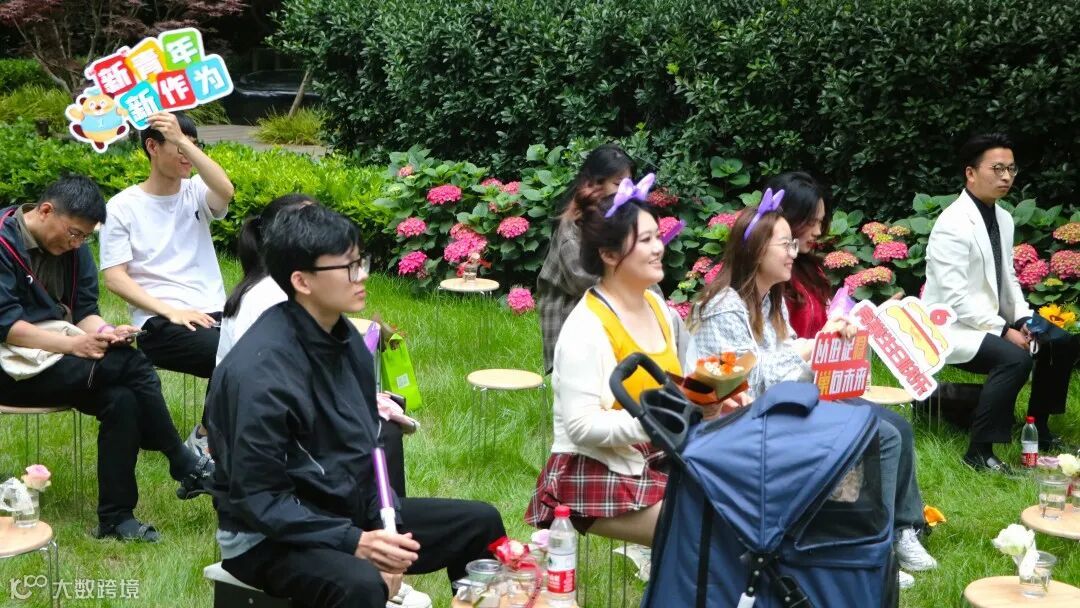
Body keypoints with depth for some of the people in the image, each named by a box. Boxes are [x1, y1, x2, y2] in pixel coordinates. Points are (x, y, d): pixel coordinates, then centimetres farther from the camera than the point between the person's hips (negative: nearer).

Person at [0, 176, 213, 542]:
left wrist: (105, 333, -17)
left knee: (121, 400, -24)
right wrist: (73, 344, -28)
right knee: (130, 364, -24)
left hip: (59, 357, 7)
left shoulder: (74, 247, 7)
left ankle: (116, 518, -19)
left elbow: (85, 310, 6)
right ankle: (185, 468, -14)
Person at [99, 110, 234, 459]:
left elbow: (225, 191, -12)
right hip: (160, 323, -4)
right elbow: (114, 278, -3)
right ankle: (205, 439, -8)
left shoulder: (196, 192, 12)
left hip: (214, 312, 4)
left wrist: (184, 141, -17)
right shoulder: (123, 206, 3)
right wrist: (171, 311, -15)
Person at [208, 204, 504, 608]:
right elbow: (258, 499, -23)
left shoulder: (347, 340, 2)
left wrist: (385, 528, -5)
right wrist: (354, 542, -26)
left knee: (480, 523, 7)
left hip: (350, 512, 8)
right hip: (270, 536, -8)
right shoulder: (261, 369, -24)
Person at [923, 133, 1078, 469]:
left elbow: (1008, 278, 15)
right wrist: (1004, 330, -24)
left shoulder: (1003, 218, 8)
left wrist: (1023, 320, -2)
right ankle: (979, 451, -23)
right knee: (1015, 358, -31)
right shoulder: (952, 225, -21)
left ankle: (1038, 427, 19)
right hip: (953, 327, -10)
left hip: (990, 321, 10)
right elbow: (955, 297, -25)